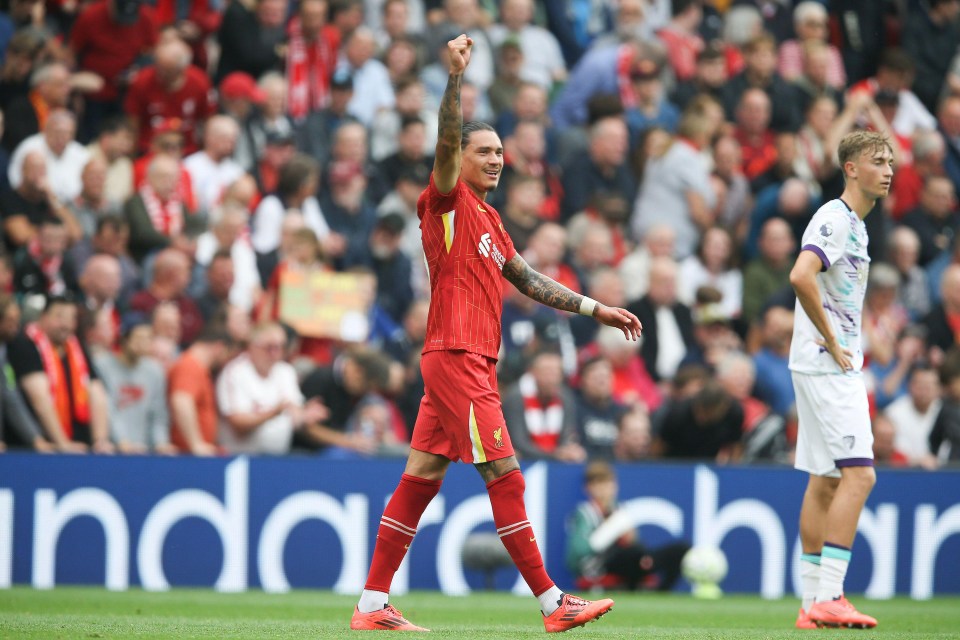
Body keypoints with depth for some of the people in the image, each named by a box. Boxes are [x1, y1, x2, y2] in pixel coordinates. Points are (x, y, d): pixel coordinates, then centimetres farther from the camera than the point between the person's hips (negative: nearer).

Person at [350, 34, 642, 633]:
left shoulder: (488, 217, 21)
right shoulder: (447, 199, -4)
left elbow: (530, 280, 24)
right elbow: (447, 140, -21)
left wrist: (596, 309, 21)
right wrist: (456, 75, -32)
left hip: (471, 362, 9)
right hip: (457, 358, -9)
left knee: (421, 479, 8)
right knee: (506, 477, -8)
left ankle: (372, 604, 9)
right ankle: (553, 602, -7)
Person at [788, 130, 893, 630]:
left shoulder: (856, 225, 18)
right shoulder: (835, 218, -13)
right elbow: (801, 276, -29)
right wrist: (831, 342, -21)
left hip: (836, 366, 10)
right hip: (826, 366, -10)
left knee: (825, 481, 10)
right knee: (858, 473, -15)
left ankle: (813, 602, 12)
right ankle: (826, 597, -17)